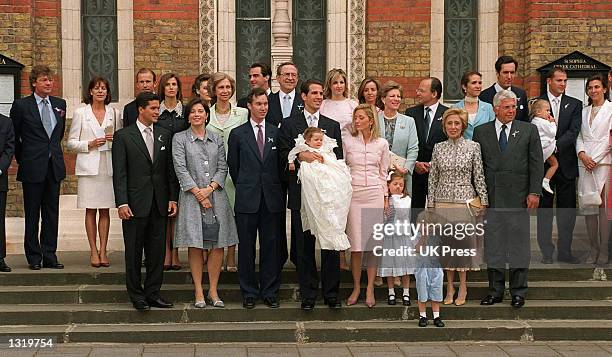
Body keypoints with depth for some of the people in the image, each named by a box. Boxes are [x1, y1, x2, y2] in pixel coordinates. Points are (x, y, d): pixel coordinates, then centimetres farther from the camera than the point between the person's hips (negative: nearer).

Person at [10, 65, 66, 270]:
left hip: (54, 167, 4)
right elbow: (13, 136, 4)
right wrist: (22, 159, 6)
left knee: (52, 214, 7)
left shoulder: (60, 104, 9)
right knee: (32, 214, 3)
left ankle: (49, 257, 14)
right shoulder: (21, 105, -3)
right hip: (32, 168, -4)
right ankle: (34, 258, 11)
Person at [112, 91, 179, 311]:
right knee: (134, 252, 4)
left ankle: (153, 293, 17)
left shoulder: (165, 135, 10)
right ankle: (136, 295, 14)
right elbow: (119, 173, -6)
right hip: (135, 203, -4)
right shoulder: (123, 136, -2)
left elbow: (170, 169, 10)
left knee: (157, 251, 7)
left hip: (159, 203, 4)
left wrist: (173, 198, 4)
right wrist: (122, 203, -12)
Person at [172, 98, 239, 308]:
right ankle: (198, 292, 6)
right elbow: (181, 169, -3)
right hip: (191, 196, -2)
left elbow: (223, 168, 8)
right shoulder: (180, 139, 5)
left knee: (218, 246, -1)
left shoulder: (217, 140, 14)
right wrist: (197, 193, -10)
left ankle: (213, 291, 8)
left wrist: (209, 188, -8)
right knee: (195, 246, -2)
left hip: (216, 195, 3)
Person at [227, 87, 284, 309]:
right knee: (246, 247, 4)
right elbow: (233, 166, 8)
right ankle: (249, 293, 13)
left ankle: (270, 292, 13)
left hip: (271, 199, 1)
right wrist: (244, 188, 9)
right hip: (247, 199, -1)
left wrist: (276, 190, 7)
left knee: (271, 246, 4)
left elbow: (282, 164, 9)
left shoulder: (276, 133, 7)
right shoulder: (238, 134, 4)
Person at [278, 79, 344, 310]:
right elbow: (283, 155, -1)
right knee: (304, 246, 3)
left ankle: (331, 294, 10)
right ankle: (308, 295, 12)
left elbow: (338, 158, 9)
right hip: (301, 193, -1)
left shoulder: (333, 125, 13)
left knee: (331, 244, 1)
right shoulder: (289, 125, 7)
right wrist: (301, 156, -18)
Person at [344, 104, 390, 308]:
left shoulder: (382, 143, 7)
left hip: (374, 194, 1)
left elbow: (383, 173, 11)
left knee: (373, 243, 0)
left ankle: (370, 289, 7)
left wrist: (386, 198, 7)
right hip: (353, 195, -1)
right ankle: (356, 287, 8)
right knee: (356, 244, -3)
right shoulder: (347, 141, 4)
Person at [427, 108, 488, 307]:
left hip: (465, 202, -2)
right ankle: (449, 286, 16)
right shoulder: (438, 148, 5)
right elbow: (433, 178, 8)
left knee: (464, 241, 1)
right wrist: (430, 203, 5)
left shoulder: (473, 147, -1)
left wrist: (483, 201, -2)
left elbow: (479, 177, 1)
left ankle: (462, 286, 14)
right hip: (443, 202, 2)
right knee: (445, 242, 5)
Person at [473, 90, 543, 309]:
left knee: (519, 246, 3)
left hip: (519, 198, -1)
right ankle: (495, 291, 15)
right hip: (491, 198, 1)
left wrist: (534, 192, -5)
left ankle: (518, 292, 13)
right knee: (493, 247, 5)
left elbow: (537, 163, 3)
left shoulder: (528, 130, 6)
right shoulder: (481, 132, 7)